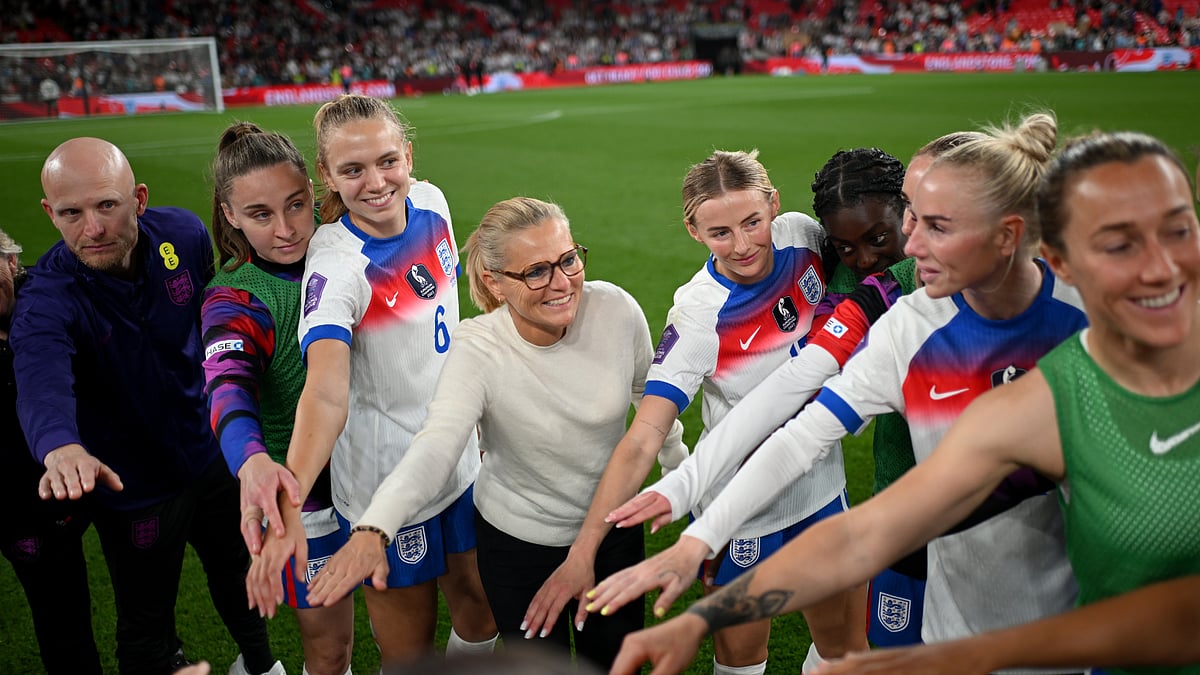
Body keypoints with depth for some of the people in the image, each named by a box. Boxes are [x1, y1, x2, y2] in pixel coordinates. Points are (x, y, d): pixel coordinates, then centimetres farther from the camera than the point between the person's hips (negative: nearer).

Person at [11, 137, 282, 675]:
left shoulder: (184, 234, -15)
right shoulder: (45, 302, -28)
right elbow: (41, 384, -48)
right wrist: (61, 447, -70)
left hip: (208, 454, 5)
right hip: (132, 488, -4)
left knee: (237, 570, 27)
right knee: (146, 629, 10)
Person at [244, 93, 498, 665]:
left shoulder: (430, 204, -6)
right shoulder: (335, 265, -26)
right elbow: (325, 392, -40)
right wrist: (287, 503, -55)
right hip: (386, 484, -6)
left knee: (481, 615, 21)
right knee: (410, 651, 9)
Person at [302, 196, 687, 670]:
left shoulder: (616, 309, -19)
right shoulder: (478, 351, -27)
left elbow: (650, 393, 0)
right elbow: (435, 446, -42)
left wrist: (680, 462, 15)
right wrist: (371, 530, -58)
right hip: (519, 541, -3)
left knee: (617, 659, 21)